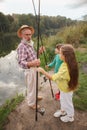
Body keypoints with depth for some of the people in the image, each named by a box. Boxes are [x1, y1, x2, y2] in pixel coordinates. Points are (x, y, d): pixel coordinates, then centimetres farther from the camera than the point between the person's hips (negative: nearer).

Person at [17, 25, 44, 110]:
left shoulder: (30, 44, 6)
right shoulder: (21, 46, -24)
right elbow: (21, 62, -33)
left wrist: (39, 52, -2)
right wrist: (32, 63, -49)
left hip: (35, 68, 9)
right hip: (30, 70, -9)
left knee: (35, 85, 26)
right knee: (31, 87, 7)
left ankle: (34, 96, 50)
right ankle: (31, 103, 28)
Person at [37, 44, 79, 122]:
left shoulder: (65, 69, -39)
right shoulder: (66, 64, -10)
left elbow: (53, 78, -34)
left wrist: (43, 71, -29)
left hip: (67, 90, -8)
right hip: (63, 88, 8)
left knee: (67, 103, 17)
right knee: (62, 100, 29)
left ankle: (70, 116, 43)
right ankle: (63, 111, 55)